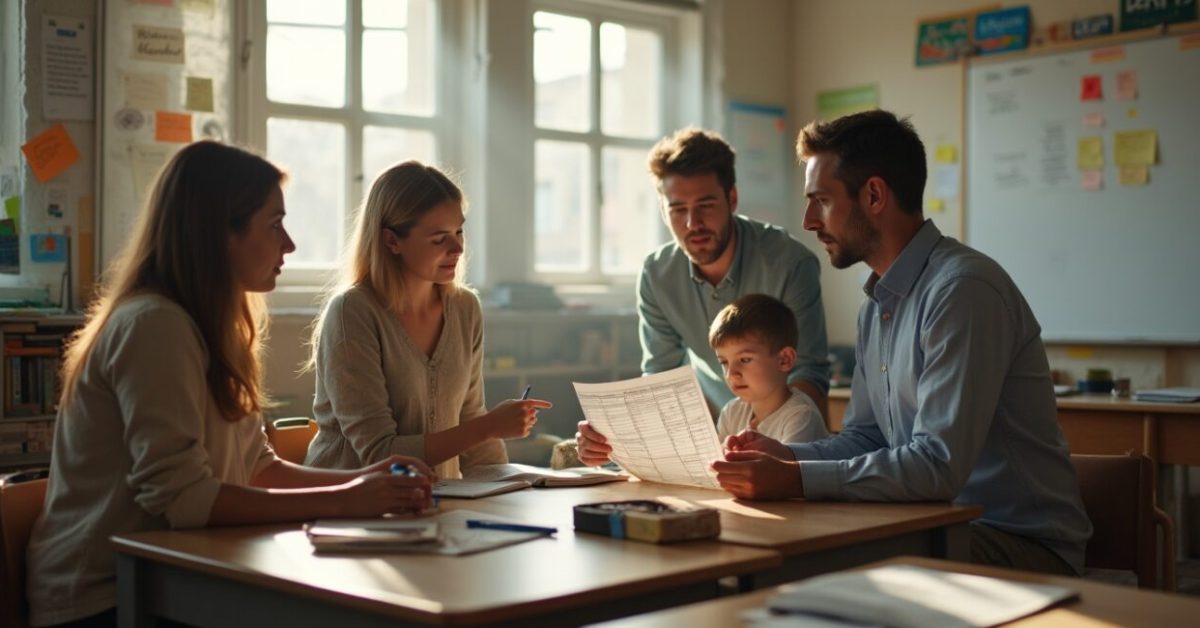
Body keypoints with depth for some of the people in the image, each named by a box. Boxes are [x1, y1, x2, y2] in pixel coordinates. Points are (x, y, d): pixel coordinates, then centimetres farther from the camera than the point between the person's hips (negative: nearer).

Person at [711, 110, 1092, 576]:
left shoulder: (964, 290, -20)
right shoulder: (877, 305, 12)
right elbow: (866, 437, 16)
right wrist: (786, 455, -3)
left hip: (1022, 543, -8)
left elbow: (940, 465, -27)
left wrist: (795, 479, -27)